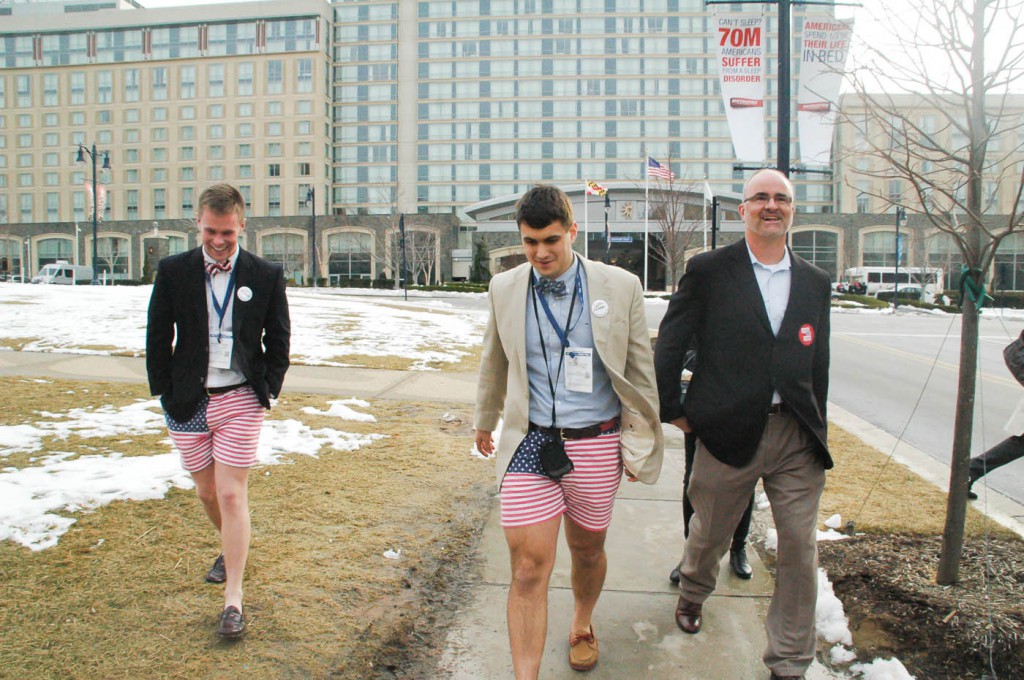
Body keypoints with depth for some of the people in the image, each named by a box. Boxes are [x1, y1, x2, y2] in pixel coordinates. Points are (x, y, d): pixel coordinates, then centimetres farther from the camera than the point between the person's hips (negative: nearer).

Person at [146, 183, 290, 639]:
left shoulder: (266, 276, -3)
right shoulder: (173, 271, -1)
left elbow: (278, 340, 4)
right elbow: (158, 338, 4)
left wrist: (267, 392, -1)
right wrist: (165, 394, 0)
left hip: (240, 400, -2)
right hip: (187, 402, 2)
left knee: (232, 495, -5)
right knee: (206, 491, 16)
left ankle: (233, 597, 5)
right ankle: (231, 548, 45)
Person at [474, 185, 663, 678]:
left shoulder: (620, 287, -6)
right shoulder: (504, 289, 0)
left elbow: (640, 372, 1)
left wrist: (640, 444, 3)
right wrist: (485, 420, 27)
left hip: (595, 444, 0)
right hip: (529, 443, 0)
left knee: (587, 550, 19)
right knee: (528, 569, -5)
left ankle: (582, 625, 49)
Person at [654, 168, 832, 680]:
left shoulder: (815, 282, 9)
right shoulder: (708, 270, -3)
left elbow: (818, 363, 13)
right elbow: (669, 344, 0)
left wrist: (816, 427, 11)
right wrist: (672, 410, 1)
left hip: (797, 438, 3)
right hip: (729, 432, -2)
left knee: (800, 550, 4)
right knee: (709, 532, 17)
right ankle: (692, 592, 50)